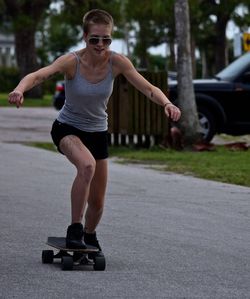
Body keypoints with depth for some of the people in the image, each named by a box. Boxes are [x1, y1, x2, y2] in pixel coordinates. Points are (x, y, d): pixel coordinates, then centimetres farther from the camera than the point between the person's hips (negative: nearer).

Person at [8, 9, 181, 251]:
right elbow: (38, 75, -40)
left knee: (97, 202, 10)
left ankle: (89, 236, 42)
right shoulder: (72, 61, -25)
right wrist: (20, 90, -62)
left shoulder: (117, 62, -17)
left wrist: (166, 103, -41)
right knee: (87, 165, -36)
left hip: (97, 132, 4)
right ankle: (74, 229, -23)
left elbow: (148, 88, -20)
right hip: (67, 128, -4)